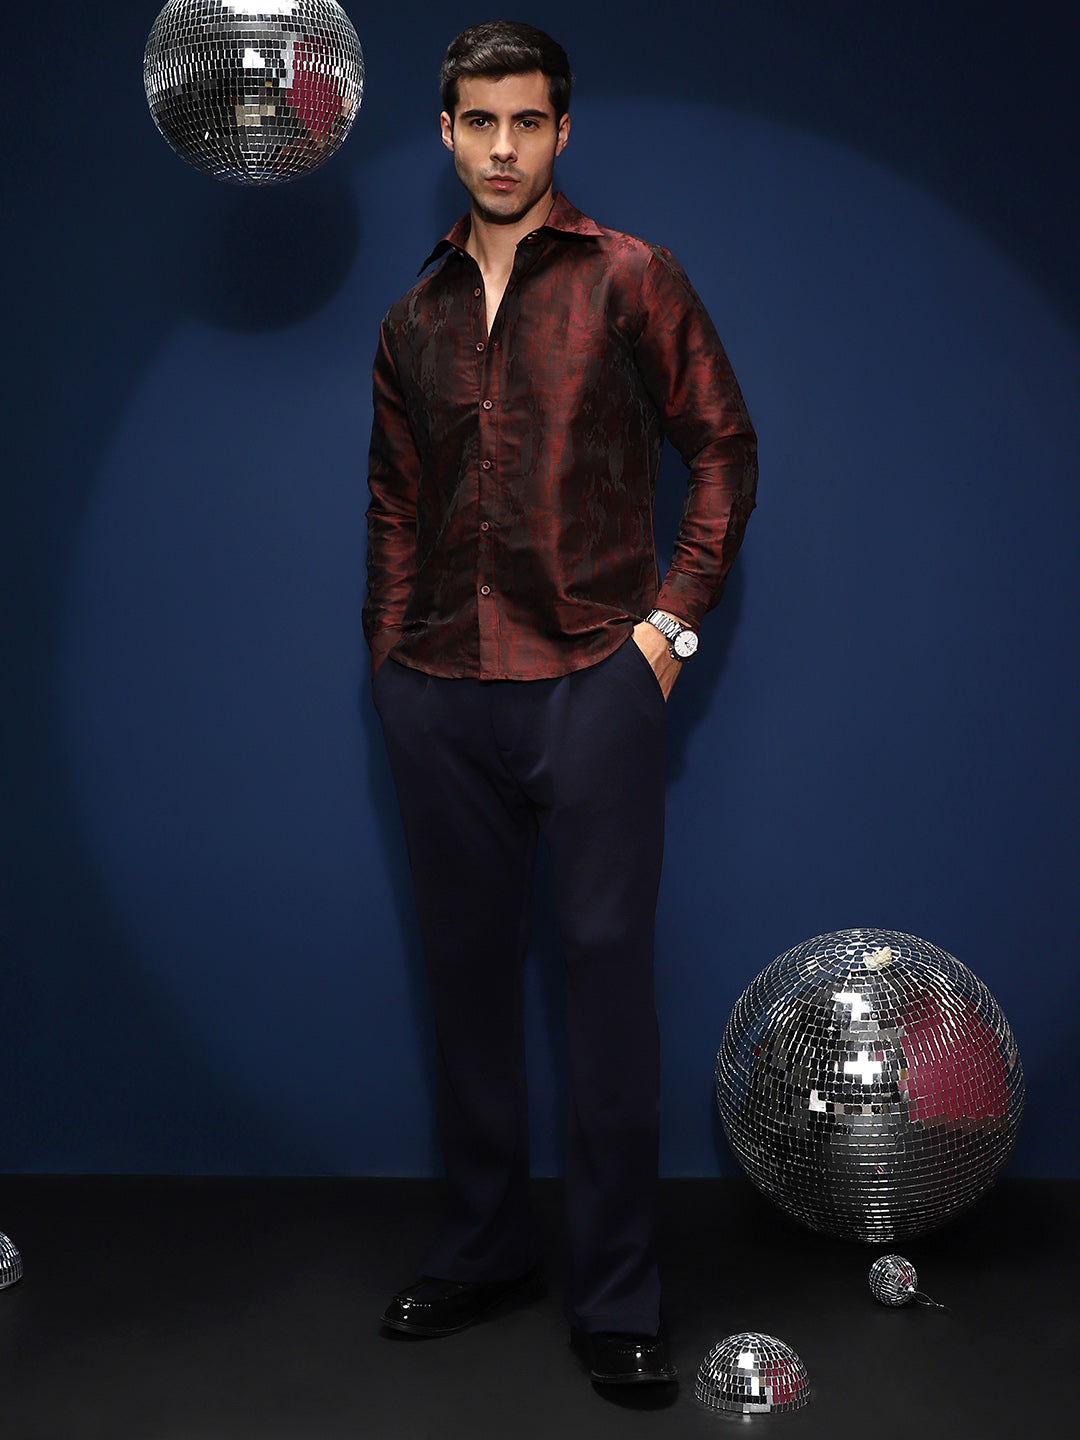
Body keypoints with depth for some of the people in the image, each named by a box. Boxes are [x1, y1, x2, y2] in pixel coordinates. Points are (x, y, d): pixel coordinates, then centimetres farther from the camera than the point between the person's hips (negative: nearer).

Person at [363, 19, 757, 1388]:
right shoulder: (414, 318, 15)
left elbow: (724, 446, 2)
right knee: (466, 965, 10)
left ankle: (617, 1294, 6)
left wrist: (673, 617, -6)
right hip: (438, 693, 5)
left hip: (592, 678, -4)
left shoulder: (628, 277, 3)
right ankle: (483, 1245, 25)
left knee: (607, 966, -4)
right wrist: (387, 658, 12)